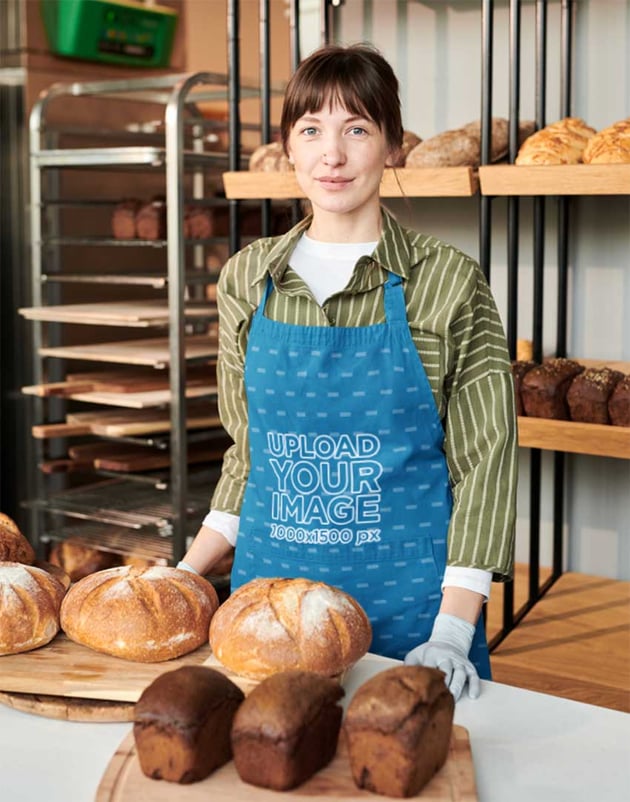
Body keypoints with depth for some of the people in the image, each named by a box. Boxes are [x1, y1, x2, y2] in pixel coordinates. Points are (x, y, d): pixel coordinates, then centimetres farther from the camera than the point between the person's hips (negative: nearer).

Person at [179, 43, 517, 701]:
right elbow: (247, 453, 11)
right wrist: (181, 578, 4)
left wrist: (452, 632, -14)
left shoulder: (448, 283, -7)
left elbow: (485, 461, -6)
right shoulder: (246, 279, 3)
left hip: (406, 603, -3)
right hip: (268, 586, 3)